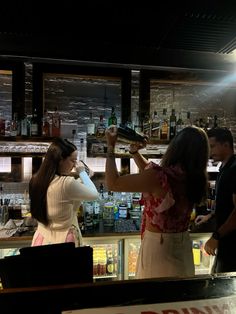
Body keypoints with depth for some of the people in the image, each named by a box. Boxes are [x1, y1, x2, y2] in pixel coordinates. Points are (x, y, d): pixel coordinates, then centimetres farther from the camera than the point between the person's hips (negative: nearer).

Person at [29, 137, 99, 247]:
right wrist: (82, 172, -4)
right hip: (63, 241, -6)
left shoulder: (37, 179, -5)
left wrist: (73, 175, 4)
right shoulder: (67, 183, -28)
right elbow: (94, 194, -12)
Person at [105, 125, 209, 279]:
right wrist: (135, 152, 3)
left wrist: (110, 147, -10)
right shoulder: (195, 178, -5)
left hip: (157, 244, -6)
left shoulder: (161, 176, -28)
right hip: (184, 245, 6)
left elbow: (113, 183, -18)